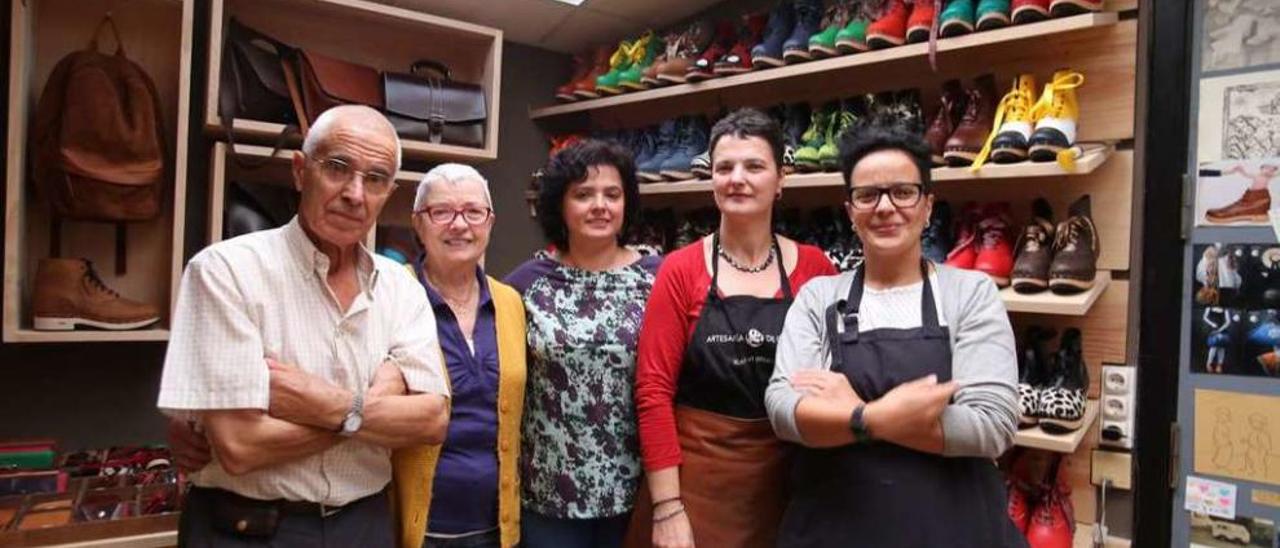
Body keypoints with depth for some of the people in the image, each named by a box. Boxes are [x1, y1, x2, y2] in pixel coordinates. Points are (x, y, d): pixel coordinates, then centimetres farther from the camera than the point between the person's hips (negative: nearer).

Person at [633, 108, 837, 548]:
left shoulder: (814, 268, -1)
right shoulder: (681, 270, -5)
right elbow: (653, 388, -7)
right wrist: (667, 506, -11)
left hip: (789, 479, 1)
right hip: (697, 477, -1)